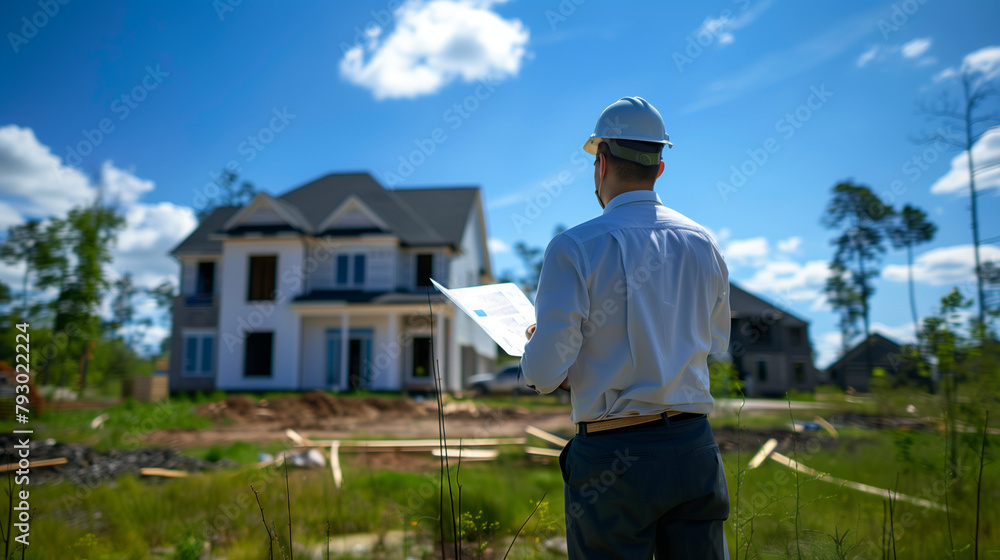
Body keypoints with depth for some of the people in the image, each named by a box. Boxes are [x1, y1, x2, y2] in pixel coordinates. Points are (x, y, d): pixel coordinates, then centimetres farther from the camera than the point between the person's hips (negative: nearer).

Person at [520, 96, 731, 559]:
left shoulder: (574, 248, -12)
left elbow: (544, 372, -14)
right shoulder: (704, 244, 3)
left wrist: (534, 343, 8)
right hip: (694, 448, 5)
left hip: (612, 455, -4)